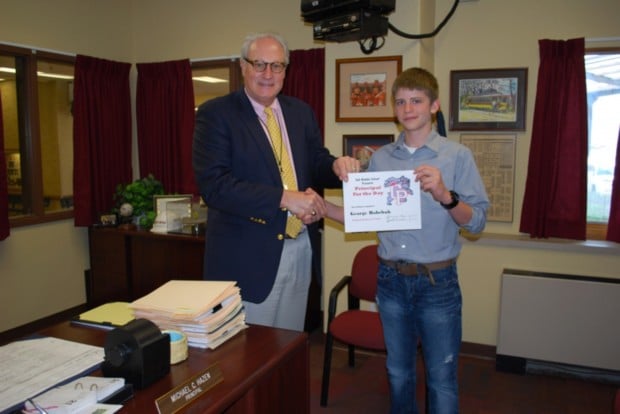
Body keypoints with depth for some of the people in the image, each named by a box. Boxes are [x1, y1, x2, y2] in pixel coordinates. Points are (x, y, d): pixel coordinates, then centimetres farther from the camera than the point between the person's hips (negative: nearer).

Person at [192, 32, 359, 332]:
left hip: (299, 250, 5)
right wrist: (284, 198, -24)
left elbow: (316, 163, 11)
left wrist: (336, 166, -14)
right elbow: (212, 183, -18)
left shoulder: (301, 112, 9)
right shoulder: (215, 114, -8)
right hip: (247, 255, -5)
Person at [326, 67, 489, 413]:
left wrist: (444, 195, -27)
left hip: (437, 281, -3)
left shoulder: (457, 155, -6)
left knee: (442, 378, 7)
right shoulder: (380, 158, 5)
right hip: (391, 279, 4)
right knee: (398, 373, 20)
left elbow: (477, 222, -10)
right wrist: (323, 207, -8)